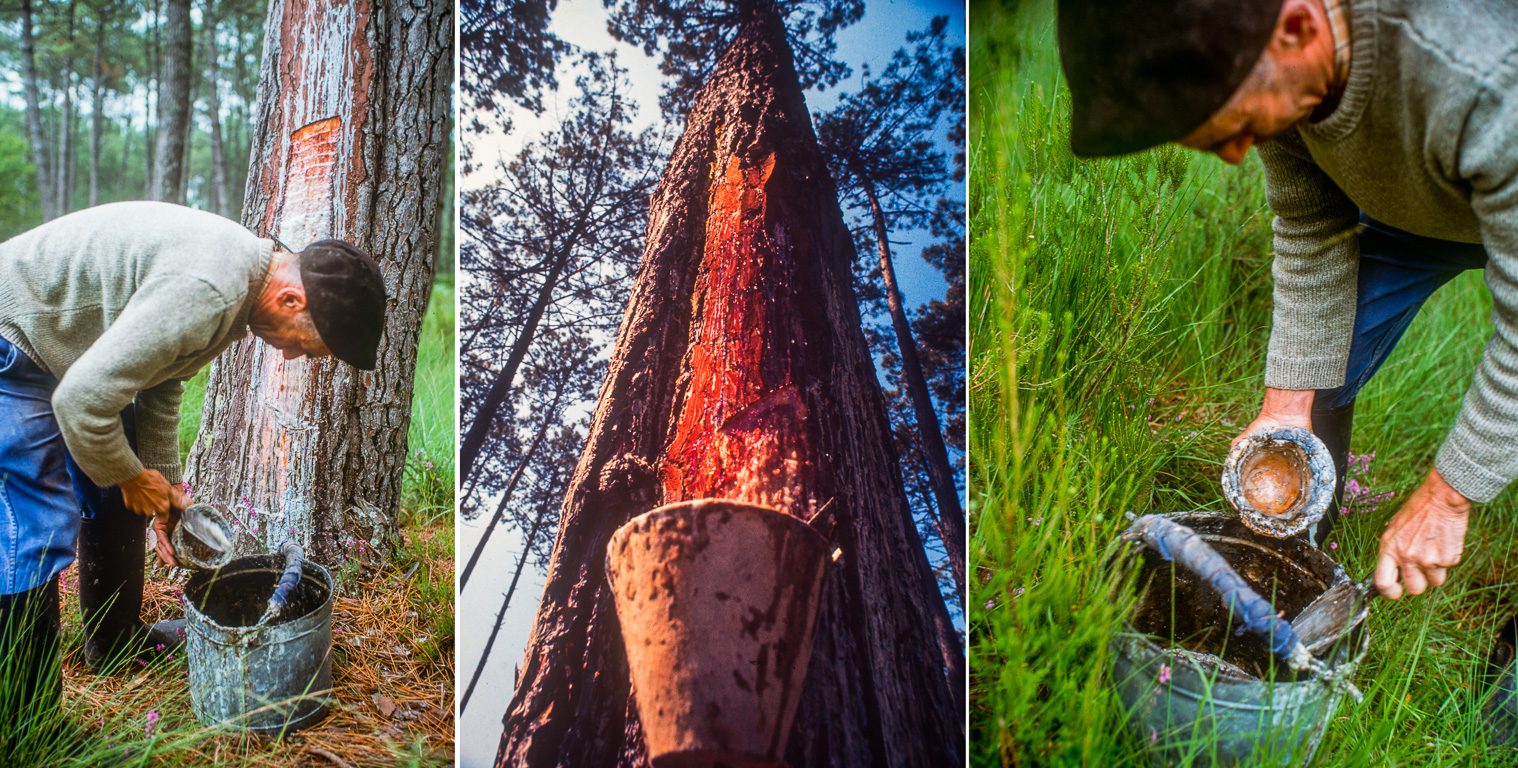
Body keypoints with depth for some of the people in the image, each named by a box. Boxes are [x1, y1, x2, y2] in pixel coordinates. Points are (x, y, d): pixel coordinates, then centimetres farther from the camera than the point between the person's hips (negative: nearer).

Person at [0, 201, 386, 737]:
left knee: (119, 503, 17)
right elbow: (82, 401, -32)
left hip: (64, 343, 10)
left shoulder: (241, 276, -2)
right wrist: (131, 477, -13)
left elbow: (161, 381, 9)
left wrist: (163, 483, 9)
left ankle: (118, 643, 36)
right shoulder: (206, 292, -35)